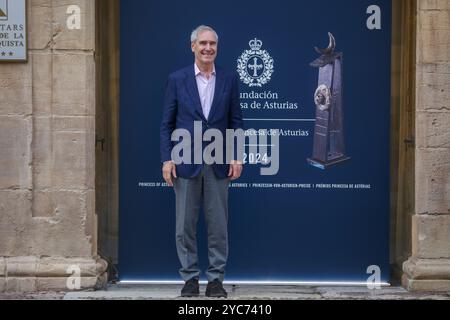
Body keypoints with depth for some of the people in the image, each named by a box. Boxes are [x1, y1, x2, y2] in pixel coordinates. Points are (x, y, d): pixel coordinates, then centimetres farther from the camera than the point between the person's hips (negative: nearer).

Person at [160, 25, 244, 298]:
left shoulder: (229, 79, 6)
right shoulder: (177, 79, 3)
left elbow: (236, 121, 7)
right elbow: (167, 123, 3)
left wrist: (237, 157, -2)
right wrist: (167, 159, -5)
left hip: (218, 164, 1)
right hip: (186, 163, -1)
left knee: (218, 225, 4)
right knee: (185, 225, 4)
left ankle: (216, 278, 13)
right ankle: (190, 277, 15)